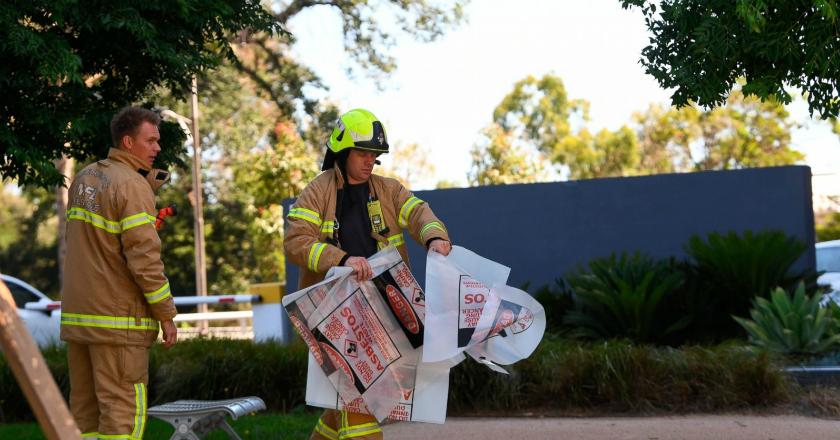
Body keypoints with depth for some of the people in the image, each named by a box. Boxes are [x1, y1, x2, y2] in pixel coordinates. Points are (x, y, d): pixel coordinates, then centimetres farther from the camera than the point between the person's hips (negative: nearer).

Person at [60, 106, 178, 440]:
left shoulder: (84, 178, 12)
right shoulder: (133, 186, -12)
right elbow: (144, 256, -17)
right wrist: (166, 313, -10)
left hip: (77, 314, 8)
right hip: (118, 318, -8)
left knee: (84, 411, 10)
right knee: (122, 412, -6)